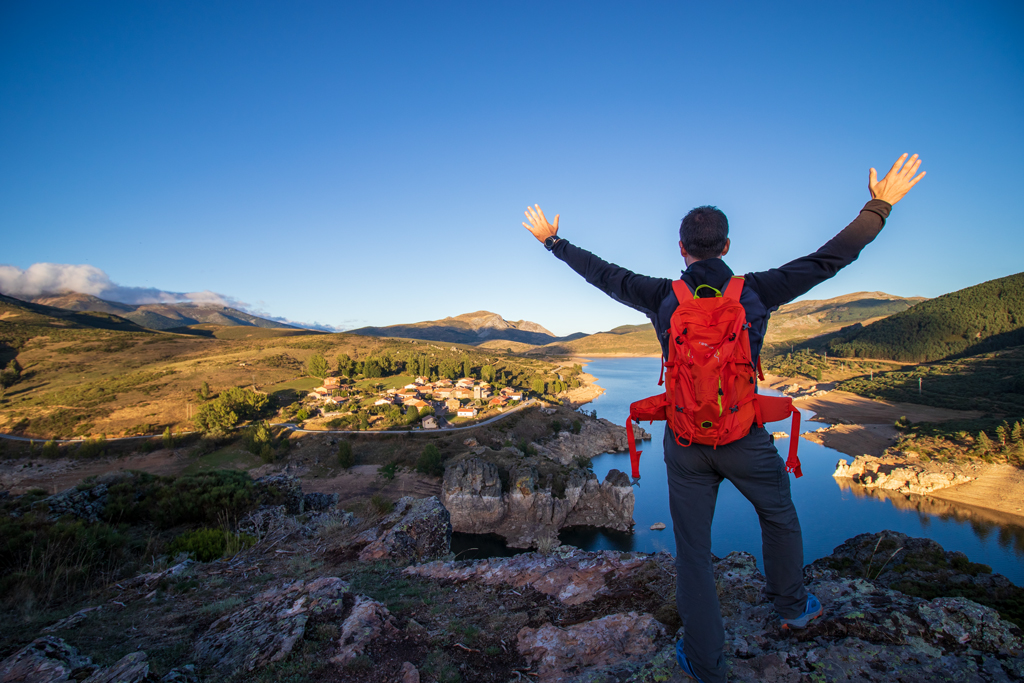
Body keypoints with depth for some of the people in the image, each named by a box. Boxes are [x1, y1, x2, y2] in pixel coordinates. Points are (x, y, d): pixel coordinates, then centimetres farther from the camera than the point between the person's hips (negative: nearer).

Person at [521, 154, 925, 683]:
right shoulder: (755, 292, -7)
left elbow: (602, 273, 5)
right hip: (745, 439, 0)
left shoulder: (662, 297, -5)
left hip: (684, 441, 1)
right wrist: (879, 205, 13)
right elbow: (830, 258, 0)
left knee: (692, 548, 12)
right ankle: (791, 607, 49)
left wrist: (553, 241, 18)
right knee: (779, 518, 28)